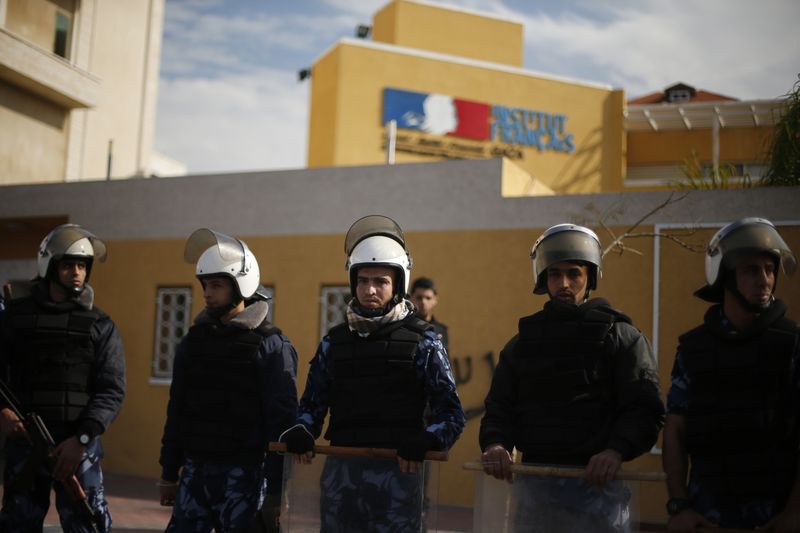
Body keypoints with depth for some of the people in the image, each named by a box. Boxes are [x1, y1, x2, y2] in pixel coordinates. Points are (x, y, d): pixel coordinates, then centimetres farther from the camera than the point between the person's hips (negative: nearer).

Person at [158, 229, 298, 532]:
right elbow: (177, 411, 15)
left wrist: (276, 489, -14)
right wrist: (169, 473, 14)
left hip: (242, 475, -5)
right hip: (194, 472, 5)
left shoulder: (270, 345, -8)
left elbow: (282, 422, -11)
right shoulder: (193, 340, 9)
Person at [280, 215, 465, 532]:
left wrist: (426, 442, -20)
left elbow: (452, 414, 0)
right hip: (340, 471, 3)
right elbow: (312, 404, 16)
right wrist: (300, 432, -6)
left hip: (398, 471, -3)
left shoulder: (421, 341, 3)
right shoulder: (334, 342, 13)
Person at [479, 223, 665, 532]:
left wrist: (616, 450, -26)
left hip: (596, 482, -3)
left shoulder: (621, 337, 2)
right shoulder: (524, 341, 14)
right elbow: (499, 405, 11)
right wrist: (495, 443, -10)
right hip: (534, 485, 4)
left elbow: (644, 410, -8)